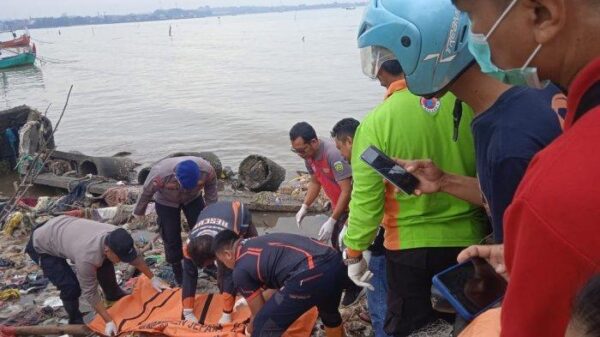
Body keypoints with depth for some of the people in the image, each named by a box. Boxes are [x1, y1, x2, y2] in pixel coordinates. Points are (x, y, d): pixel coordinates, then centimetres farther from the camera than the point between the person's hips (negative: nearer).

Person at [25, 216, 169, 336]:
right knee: (70, 286, -16)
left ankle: (113, 294, 32)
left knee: (105, 263, 6)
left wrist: (153, 278, 3)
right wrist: (109, 321, -23)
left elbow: (135, 257, -4)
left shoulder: (116, 236, -23)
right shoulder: (87, 257, -41)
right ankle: (75, 321, 10)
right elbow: (90, 292, -27)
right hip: (42, 246, -6)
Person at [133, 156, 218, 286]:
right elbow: (146, 192, -19)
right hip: (166, 202, -2)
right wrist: (139, 211, -1)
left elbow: (211, 191, -11)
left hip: (193, 199, 2)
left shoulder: (207, 170, -35)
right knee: (171, 237, -1)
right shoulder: (160, 173, -42)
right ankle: (178, 271, 20)